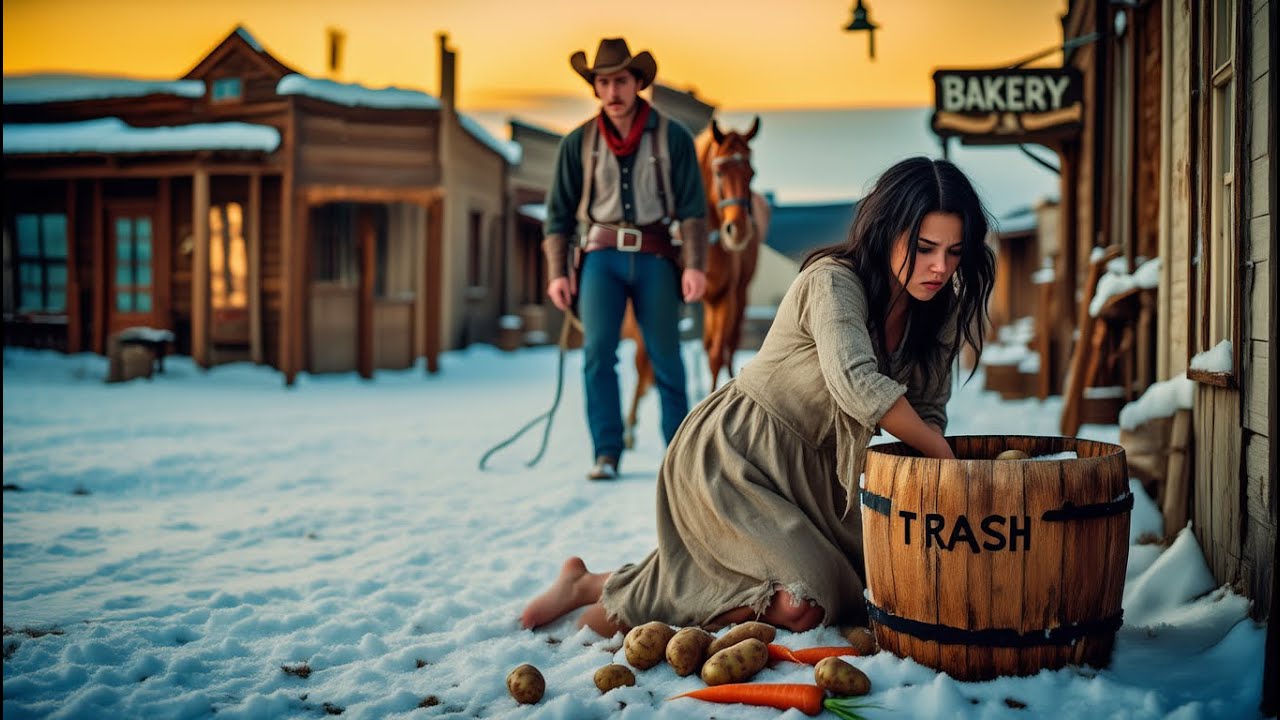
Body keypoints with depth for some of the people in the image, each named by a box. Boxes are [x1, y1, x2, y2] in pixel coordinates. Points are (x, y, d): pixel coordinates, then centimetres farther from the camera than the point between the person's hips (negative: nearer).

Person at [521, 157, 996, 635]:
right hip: (731, 456, -8)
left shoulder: (937, 307, 0)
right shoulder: (833, 281, -23)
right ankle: (618, 604, -1)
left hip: (807, 470, 9)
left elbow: (928, 411, 2)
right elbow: (856, 384, -37)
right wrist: (945, 457, -27)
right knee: (800, 605, -21)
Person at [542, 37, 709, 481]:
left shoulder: (673, 138, 2)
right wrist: (557, 273, -1)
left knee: (665, 357, 4)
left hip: (655, 258, 0)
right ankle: (606, 453, -4)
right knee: (597, 350, -12)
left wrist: (695, 265, -11)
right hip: (601, 256, 1)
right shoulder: (578, 143, 6)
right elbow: (559, 214, 8)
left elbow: (693, 209, 0)